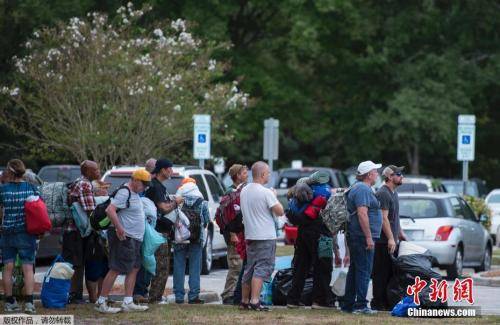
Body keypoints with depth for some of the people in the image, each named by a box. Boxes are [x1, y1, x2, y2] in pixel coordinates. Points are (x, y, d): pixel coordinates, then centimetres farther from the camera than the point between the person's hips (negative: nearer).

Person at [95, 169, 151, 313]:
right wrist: (119, 228, -28)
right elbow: (110, 210, -26)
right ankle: (101, 303, -5)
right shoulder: (124, 192, -16)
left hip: (135, 239, 10)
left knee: (134, 269, 11)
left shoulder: (134, 193, 16)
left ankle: (128, 303, 13)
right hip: (124, 238, -10)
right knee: (115, 270, -8)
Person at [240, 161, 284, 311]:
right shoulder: (266, 193, -15)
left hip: (250, 235, 7)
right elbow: (280, 211, -12)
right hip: (265, 237, -7)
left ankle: (244, 300, 20)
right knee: (261, 269, -8)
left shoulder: (244, 191, 8)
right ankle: (254, 301, -15)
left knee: (249, 269, 15)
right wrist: (275, 197, 4)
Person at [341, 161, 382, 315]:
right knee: (364, 271, -9)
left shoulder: (358, 188, 20)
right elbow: (362, 214, -23)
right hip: (362, 237, -11)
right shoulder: (363, 189, -14)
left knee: (354, 270, 13)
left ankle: (348, 304, 16)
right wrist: (369, 237, -24)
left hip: (354, 237, 11)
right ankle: (361, 305, -11)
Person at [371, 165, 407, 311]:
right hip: (384, 242, -10)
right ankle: (378, 303, -5)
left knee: (390, 272, 10)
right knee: (381, 273, -7)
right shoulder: (383, 193, -14)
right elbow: (384, 218, -19)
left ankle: (387, 302, 14)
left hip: (392, 240, 10)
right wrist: (390, 238, -22)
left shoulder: (393, 193, 18)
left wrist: (400, 233, 23)